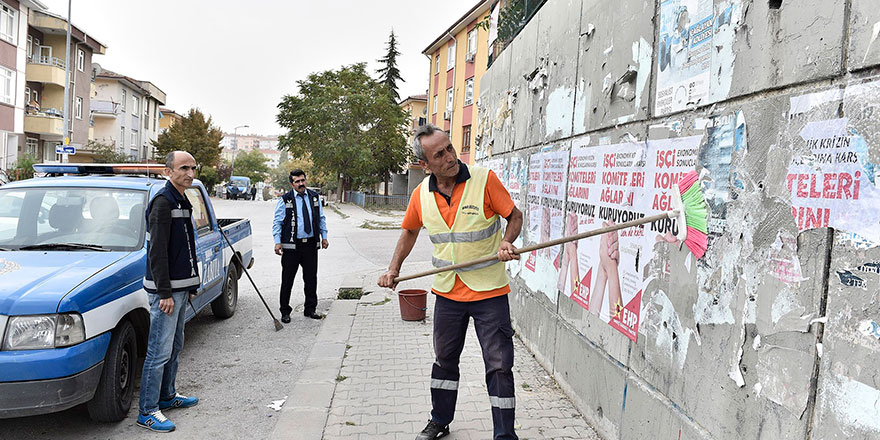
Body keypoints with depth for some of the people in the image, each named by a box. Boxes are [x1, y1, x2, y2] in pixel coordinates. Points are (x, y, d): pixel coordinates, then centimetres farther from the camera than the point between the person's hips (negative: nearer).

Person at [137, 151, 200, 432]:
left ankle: (167, 396, 32)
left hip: (180, 288, 10)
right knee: (160, 351, -4)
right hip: (166, 290, -10)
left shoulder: (182, 203, 15)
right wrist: (164, 293, -21)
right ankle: (148, 412, 5)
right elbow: (157, 251, -20)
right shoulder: (163, 202, -14)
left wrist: (190, 284, 20)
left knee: (174, 346, 18)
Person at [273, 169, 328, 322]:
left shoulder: (314, 197, 10)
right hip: (291, 246, -3)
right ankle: (285, 312, 13)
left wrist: (324, 236, 11)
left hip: (311, 244, 3)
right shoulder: (285, 200, -1)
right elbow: (277, 222, -1)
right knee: (287, 279, 2)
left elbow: (321, 218, 17)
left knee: (311, 278, 8)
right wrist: (277, 241, -10)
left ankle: (310, 309, 22)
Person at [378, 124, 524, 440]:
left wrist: (506, 241, -24)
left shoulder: (484, 179, -14)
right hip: (448, 292, 4)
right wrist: (393, 270, 9)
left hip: (489, 291, -4)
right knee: (445, 360, 19)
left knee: (499, 366, 0)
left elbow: (514, 216, -4)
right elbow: (410, 231, 16)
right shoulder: (422, 193, -2)